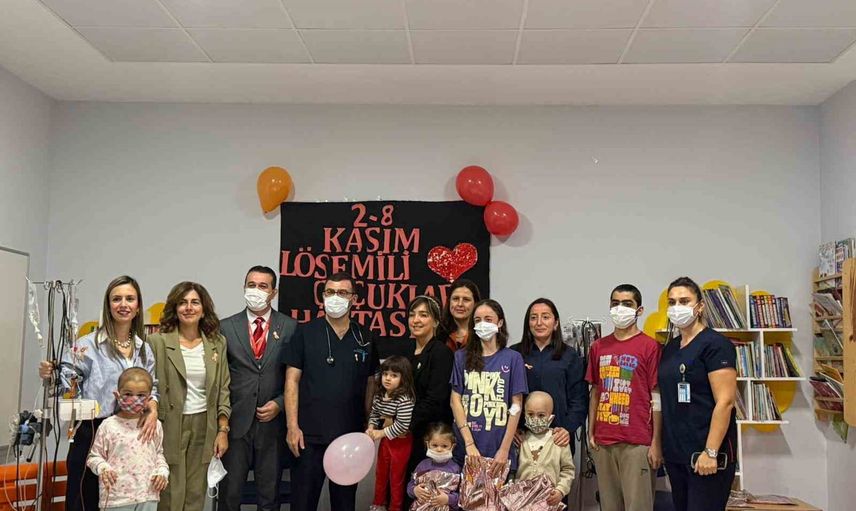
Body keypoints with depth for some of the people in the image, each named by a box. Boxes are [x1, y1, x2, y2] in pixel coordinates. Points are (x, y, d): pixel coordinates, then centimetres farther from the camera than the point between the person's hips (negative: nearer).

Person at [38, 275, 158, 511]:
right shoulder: (88, 344, -6)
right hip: (92, 433, -4)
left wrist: (153, 409, -5)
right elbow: (68, 384, -9)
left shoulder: (145, 350, 9)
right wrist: (49, 375, -29)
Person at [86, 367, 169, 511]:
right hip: (117, 497, -3)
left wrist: (162, 471, 0)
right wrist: (103, 468, -18)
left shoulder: (154, 425, 5)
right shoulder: (108, 426, -5)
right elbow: (94, 456, 2)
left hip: (148, 494, 3)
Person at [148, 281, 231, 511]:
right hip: (170, 427, -3)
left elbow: (223, 390, 8)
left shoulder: (217, 343, 6)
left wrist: (223, 431, 3)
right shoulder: (158, 342, -4)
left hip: (204, 428, 3)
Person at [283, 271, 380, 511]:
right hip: (310, 435, -2)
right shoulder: (305, 333, -1)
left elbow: (369, 384, 11)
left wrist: (370, 426, 6)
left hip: (351, 435, 2)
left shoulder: (365, 337, 6)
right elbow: (292, 381, -3)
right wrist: (292, 426, -10)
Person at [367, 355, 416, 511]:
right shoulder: (379, 395, -4)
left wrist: (381, 433, -22)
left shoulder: (405, 400, -27)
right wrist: (371, 428, -8)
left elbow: (402, 425, -29)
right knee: (380, 473, 22)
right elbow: (374, 414, 10)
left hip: (401, 442, -7)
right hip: (385, 440, 7)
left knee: (397, 477, 10)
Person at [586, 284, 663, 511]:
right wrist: (591, 433, 9)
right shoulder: (598, 347, 10)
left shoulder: (650, 346, -4)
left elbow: (657, 398, -5)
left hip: (638, 443, -5)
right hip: (603, 441, 5)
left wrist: (656, 442, -9)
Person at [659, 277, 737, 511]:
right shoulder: (670, 348, 12)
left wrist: (710, 452, -20)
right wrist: (662, 444, 12)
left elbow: (725, 402, -16)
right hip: (675, 453, 7)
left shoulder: (715, 344, -10)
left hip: (705, 453, -7)